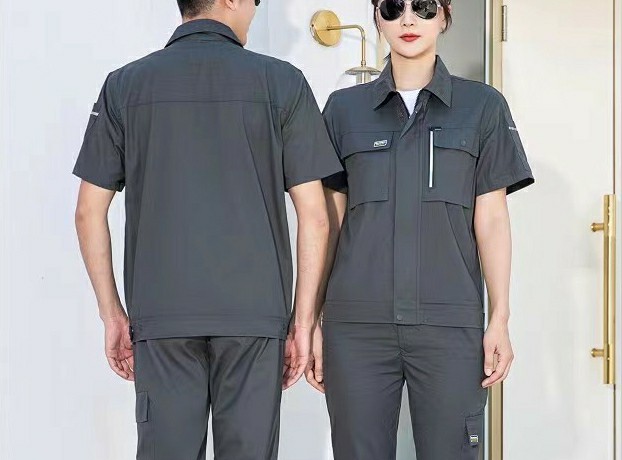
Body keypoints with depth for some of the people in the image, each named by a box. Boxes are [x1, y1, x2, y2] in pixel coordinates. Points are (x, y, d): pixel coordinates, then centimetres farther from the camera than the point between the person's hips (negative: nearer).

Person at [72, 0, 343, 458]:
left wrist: (112, 314, 13)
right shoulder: (281, 82, 0)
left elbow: (89, 212, 6)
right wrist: (303, 321, 5)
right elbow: (314, 217, -2)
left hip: (161, 317, 2)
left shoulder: (124, 85, 6)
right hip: (255, 316, -1)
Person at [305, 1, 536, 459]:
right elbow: (331, 222, 11)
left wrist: (501, 317, -1)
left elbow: (492, 219, 6)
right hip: (357, 323, 1)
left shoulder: (482, 106, 8)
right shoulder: (345, 108, 10)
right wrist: (313, 320, 7)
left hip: (449, 322, -1)